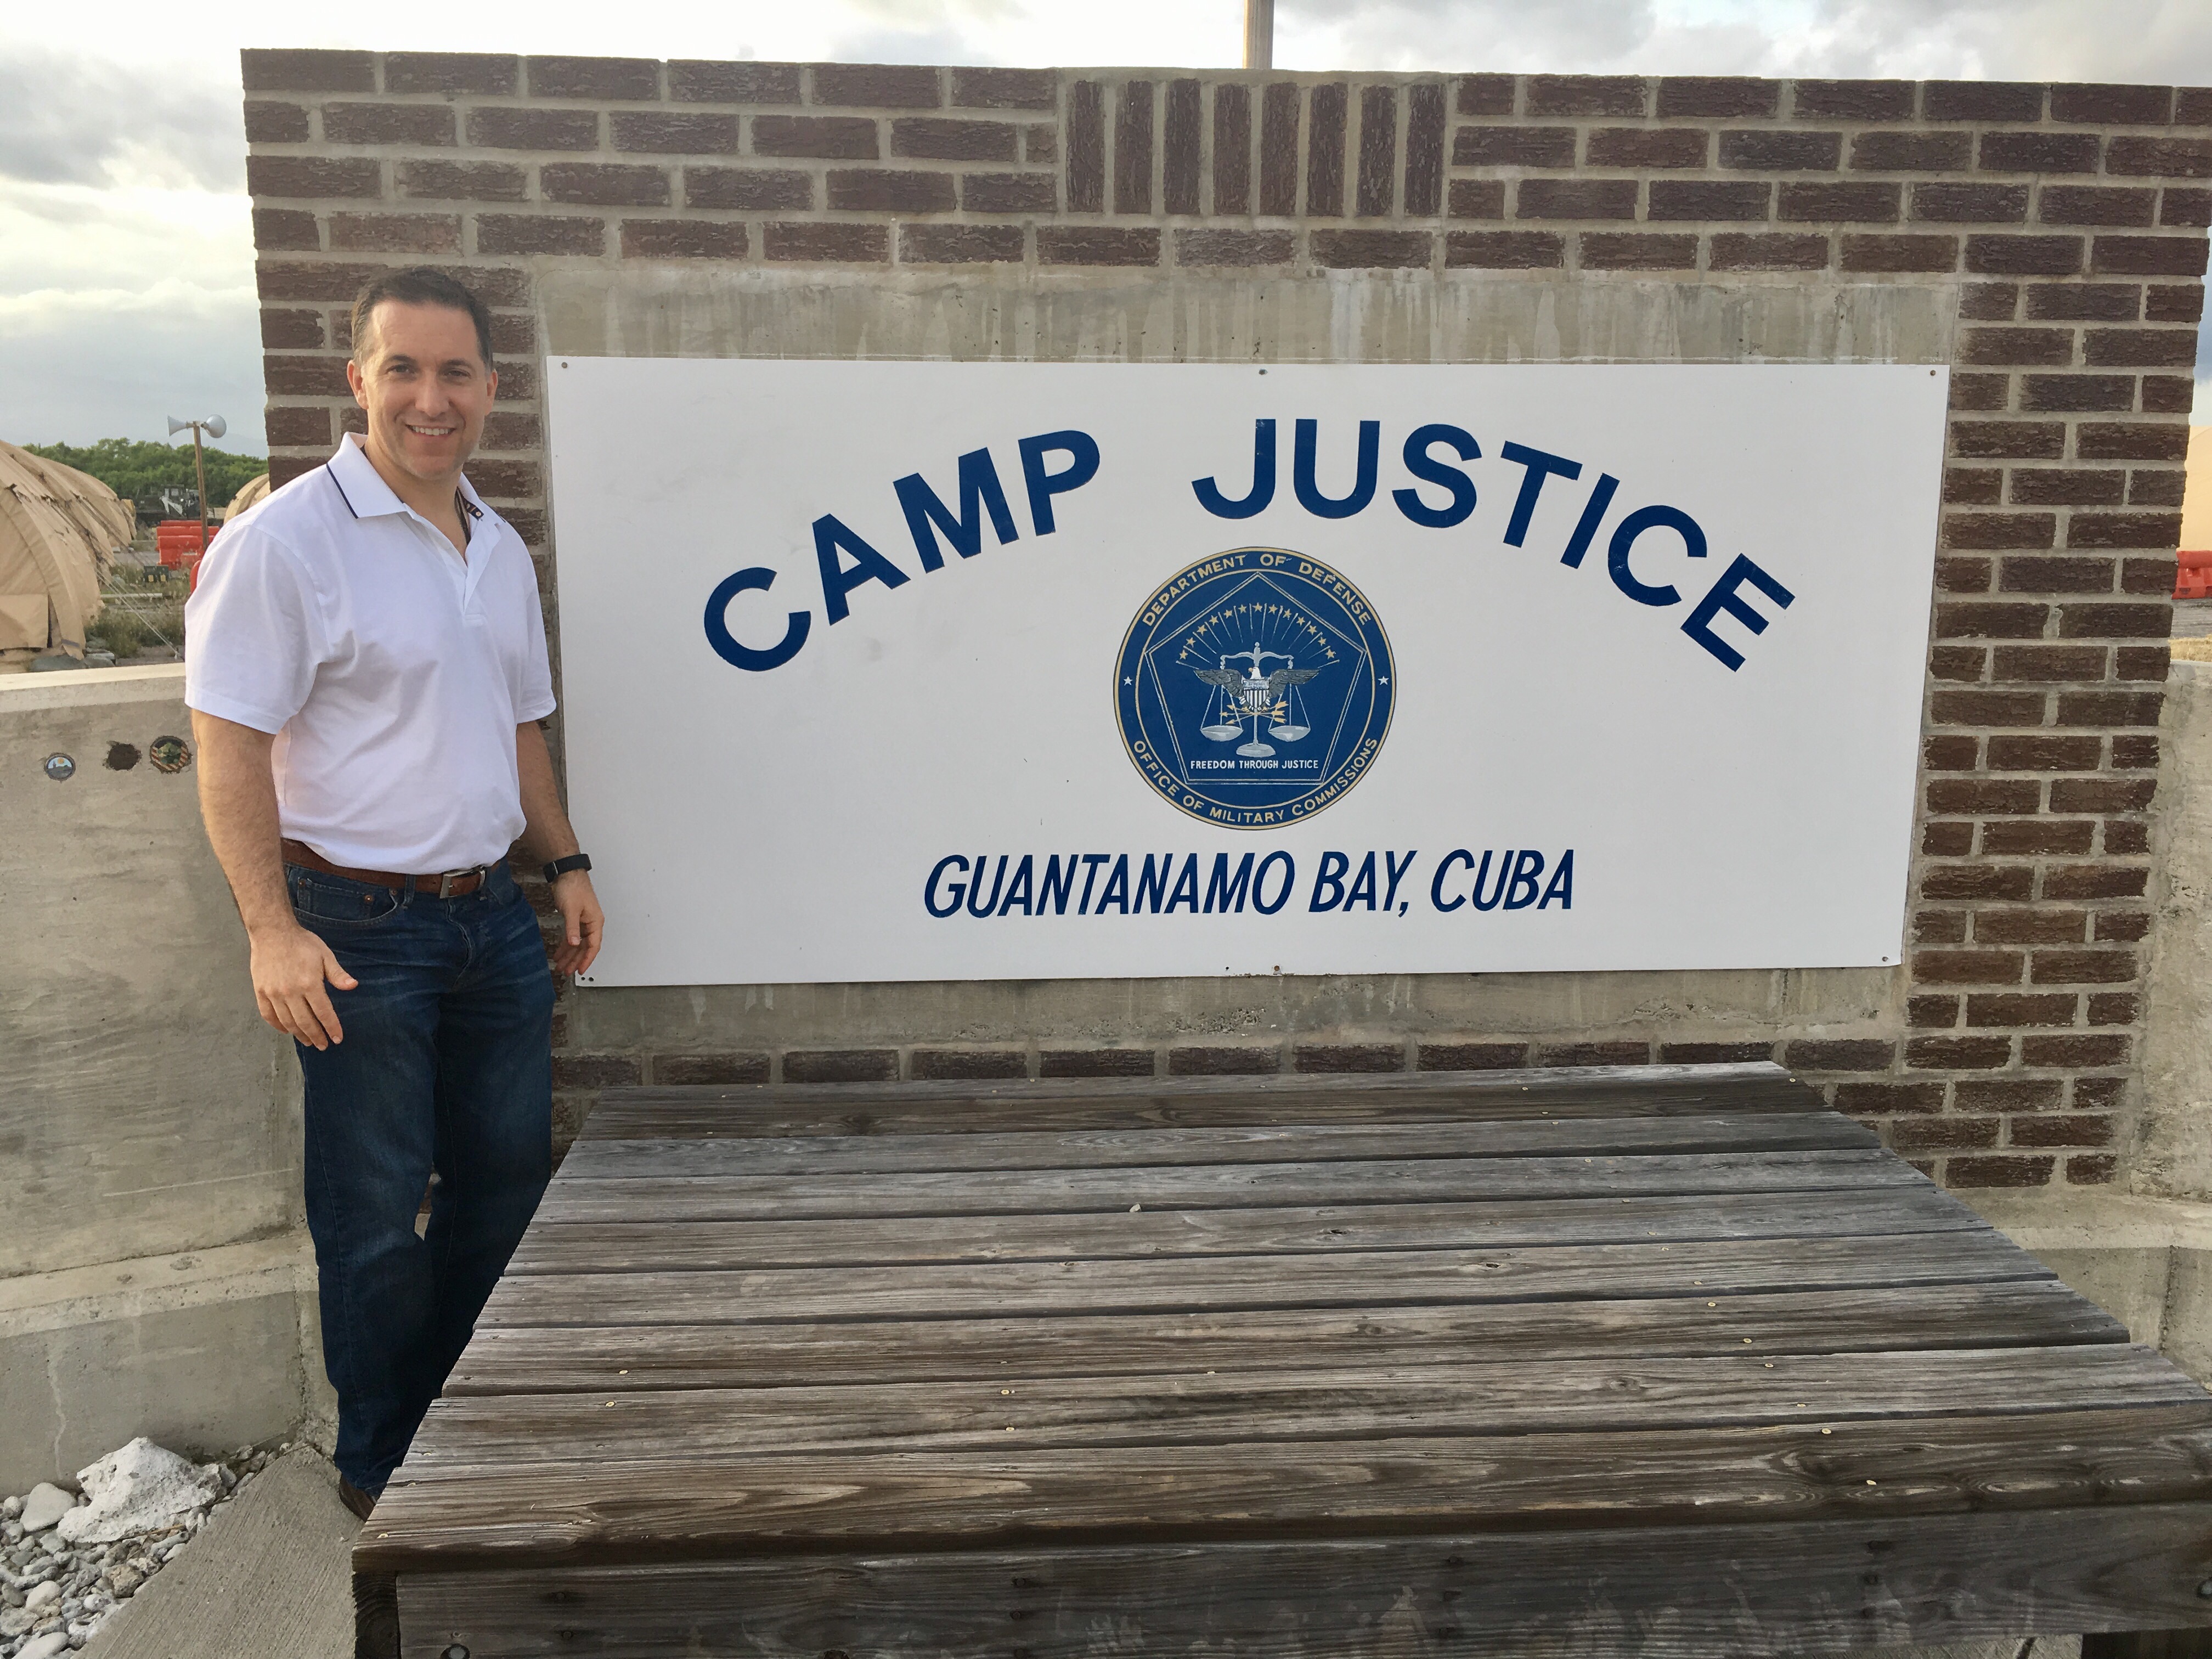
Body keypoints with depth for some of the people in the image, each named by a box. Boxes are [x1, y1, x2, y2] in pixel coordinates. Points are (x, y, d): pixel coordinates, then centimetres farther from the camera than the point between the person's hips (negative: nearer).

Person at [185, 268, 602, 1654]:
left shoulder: (502, 546, 10)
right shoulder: (286, 538, -12)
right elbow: (231, 744, -14)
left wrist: (567, 863, 15)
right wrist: (274, 929, -19)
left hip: (492, 913, 7)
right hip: (359, 924, -7)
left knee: (509, 1179, 15)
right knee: (375, 1212, 5)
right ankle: (383, 1471, 26)